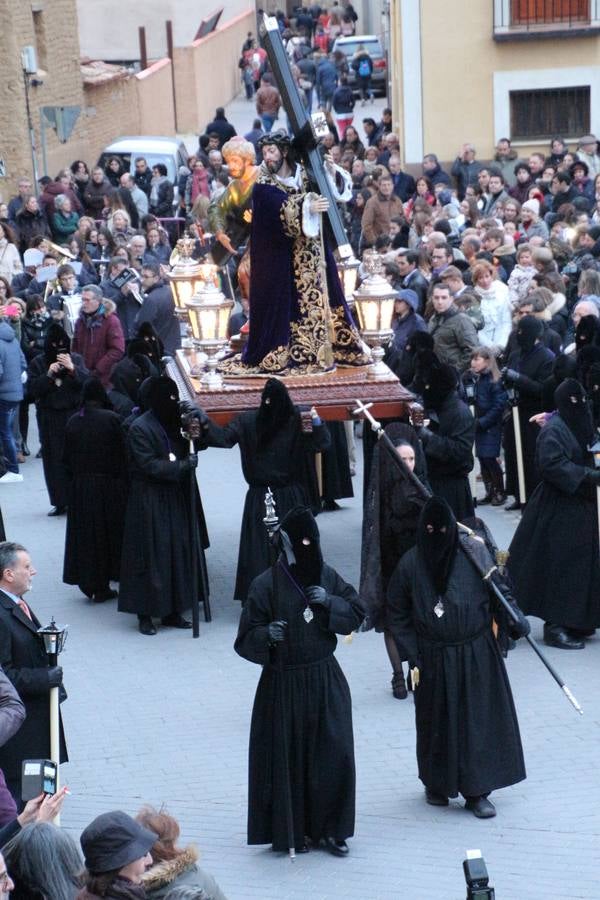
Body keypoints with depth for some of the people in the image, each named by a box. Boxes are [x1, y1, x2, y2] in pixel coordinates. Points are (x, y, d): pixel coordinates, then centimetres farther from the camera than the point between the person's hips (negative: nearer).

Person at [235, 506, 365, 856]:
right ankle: (291, 831, 18)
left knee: (334, 755, 4)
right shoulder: (266, 585, -12)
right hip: (284, 684, -4)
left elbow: (358, 612, 6)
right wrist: (266, 635, -33)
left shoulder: (327, 576, 1)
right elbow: (246, 639, -11)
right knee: (288, 758, 3)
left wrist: (329, 602, -12)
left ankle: (330, 828, 19)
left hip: (326, 681, 4)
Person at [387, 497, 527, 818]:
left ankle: (476, 792, 12)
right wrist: (413, 657, -4)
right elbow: (398, 614, 0)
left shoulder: (474, 557, -7)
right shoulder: (410, 564, -6)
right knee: (437, 721, 12)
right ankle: (435, 784, 31)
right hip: (433, 659, 0)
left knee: (478, 719, 2)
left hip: (476, 656, 0)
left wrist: (516, 623, -19)